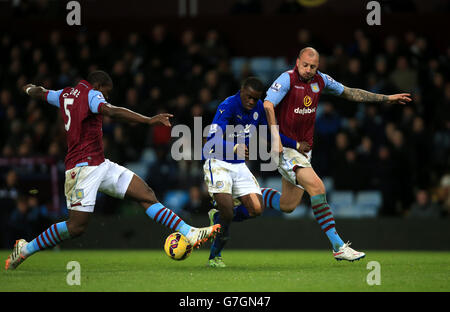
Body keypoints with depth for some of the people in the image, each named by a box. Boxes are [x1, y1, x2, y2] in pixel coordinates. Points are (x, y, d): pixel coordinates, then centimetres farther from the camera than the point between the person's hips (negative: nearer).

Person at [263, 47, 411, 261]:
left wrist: (386, 98, 17)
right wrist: (275, 138, -33)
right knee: (317, 186, -21)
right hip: (285, 147, -8)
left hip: (304, 149, 8)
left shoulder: (320, 80, 7)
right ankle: (338, 247, -20)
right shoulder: (287, 79, -13)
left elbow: (349, 93, 18)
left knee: (288, 205, 7)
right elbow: (268, 105, -24)